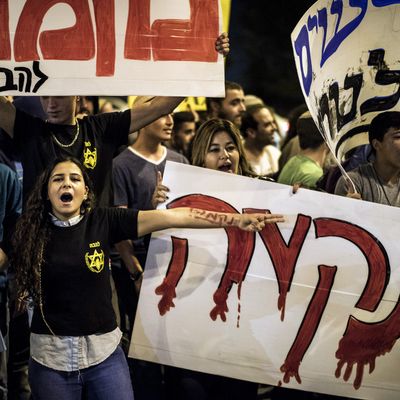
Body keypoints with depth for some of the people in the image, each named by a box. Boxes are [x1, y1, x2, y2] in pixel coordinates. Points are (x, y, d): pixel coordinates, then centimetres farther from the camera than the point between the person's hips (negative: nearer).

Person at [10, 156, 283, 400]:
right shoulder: (32, 231, -1)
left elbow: (171, 217, -10)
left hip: (104, 353, 0)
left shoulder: (103, 222, -3)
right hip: (50, 357, 0)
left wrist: (236, 219, -14)